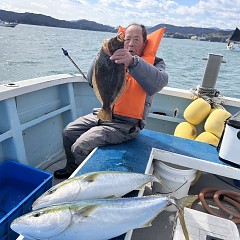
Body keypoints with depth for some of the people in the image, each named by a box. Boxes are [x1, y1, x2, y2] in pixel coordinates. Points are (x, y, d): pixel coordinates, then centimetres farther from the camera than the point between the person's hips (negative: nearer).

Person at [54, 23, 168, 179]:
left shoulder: (154, 63, -2)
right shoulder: (116, 60, 12)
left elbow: (159, 82, -28)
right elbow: (93, 81, 1)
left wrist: (133, 62, -42)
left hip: (126, 123, -7)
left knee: (80, 147, -17)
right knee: (69, 132, 13)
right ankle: (72, 169, 37)